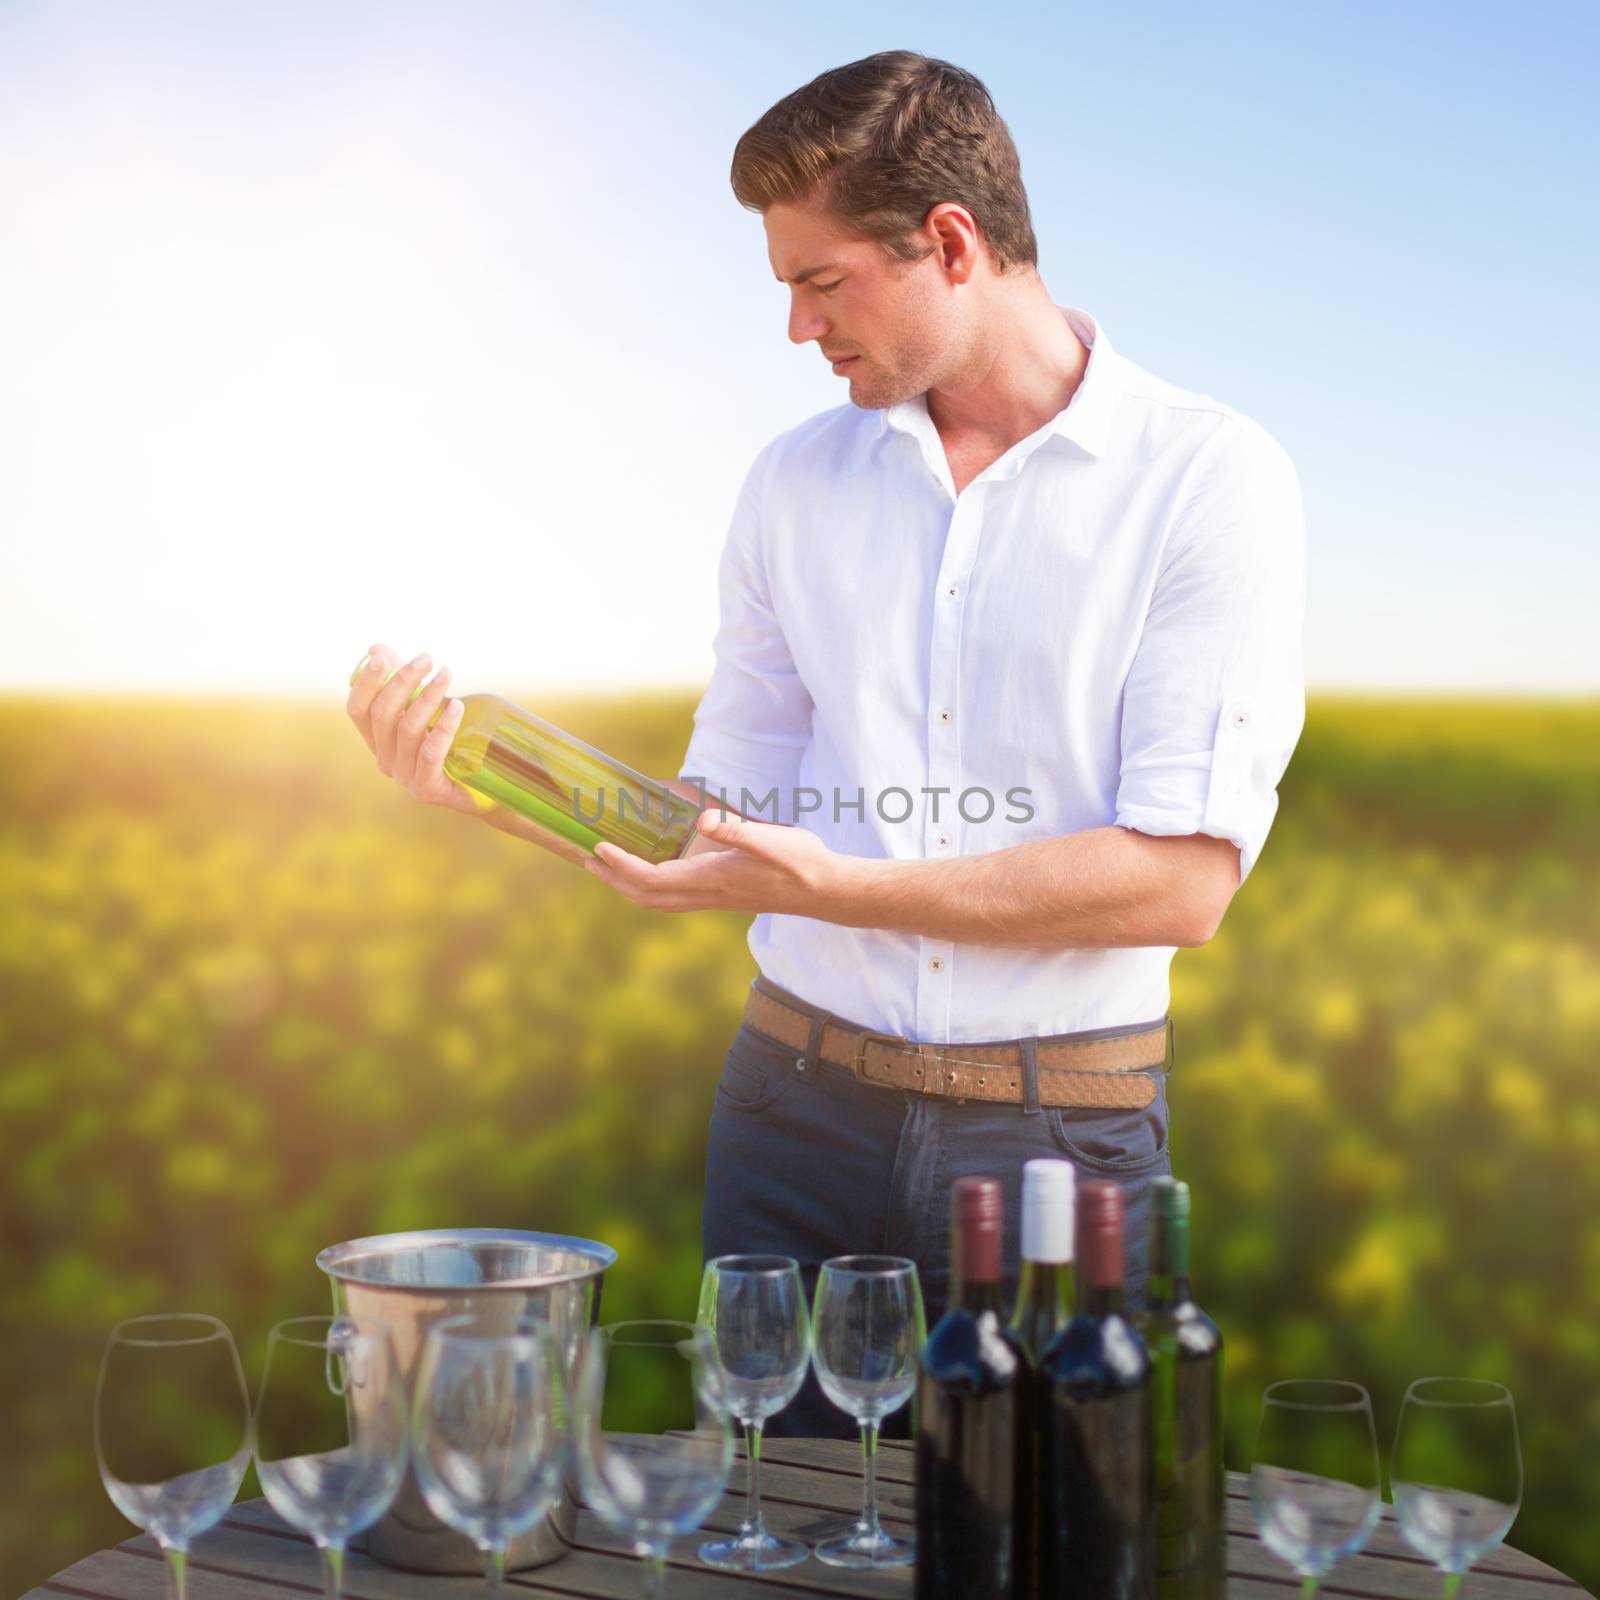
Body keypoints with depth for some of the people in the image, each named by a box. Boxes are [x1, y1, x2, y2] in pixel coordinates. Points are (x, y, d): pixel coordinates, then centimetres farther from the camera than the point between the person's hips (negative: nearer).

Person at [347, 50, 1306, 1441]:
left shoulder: (1210, 477, -6)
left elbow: (1183, 880, -14)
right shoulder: (796, 483, 9)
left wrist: (833, 883, -19)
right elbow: (725, 815, 13)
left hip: (1064, 1130, -3)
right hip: (800, 1107, 3)